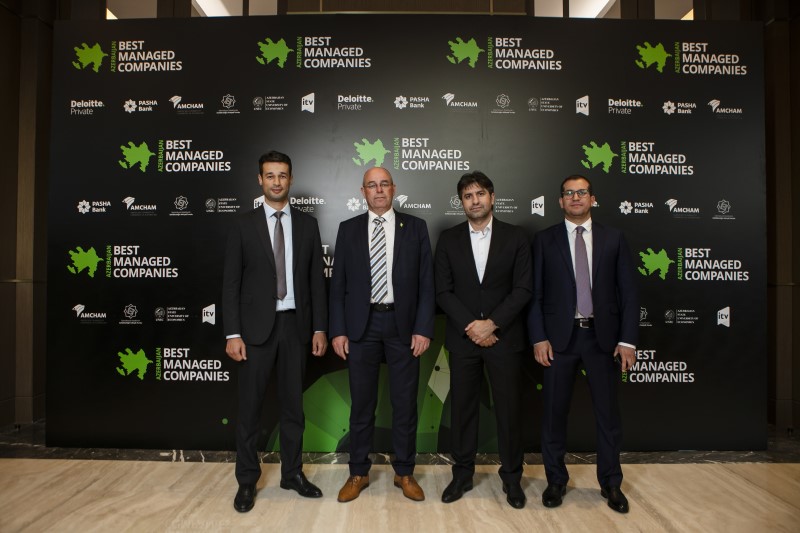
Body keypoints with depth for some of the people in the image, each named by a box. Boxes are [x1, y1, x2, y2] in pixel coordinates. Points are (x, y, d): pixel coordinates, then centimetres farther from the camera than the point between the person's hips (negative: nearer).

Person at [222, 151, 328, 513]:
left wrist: (320, 328, 1)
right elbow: (231, 283, -2)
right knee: (249, 406, 5)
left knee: (293, 403, 12)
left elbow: (317, 279, 6)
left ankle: (292, 472, 28)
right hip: (256, 325, -2)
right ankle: (247, 480, 22)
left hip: (296, 324, 2)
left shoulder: (307, 224, 6)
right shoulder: (243, 226, 0)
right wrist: (233, 334, -8)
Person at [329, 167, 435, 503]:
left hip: (403, 325, 0)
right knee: (361, 403, 10)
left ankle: (405, 473, 25)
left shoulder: (415, 227, 4)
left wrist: (423, 328, -7)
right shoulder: (348, 229, 6)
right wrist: (337, 330, -2)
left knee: (405, 403, 8)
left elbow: (426, 283, 0)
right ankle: (358, 473, 25)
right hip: (361, 325, 1)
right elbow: (338, 284, 5)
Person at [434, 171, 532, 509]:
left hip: (504, 337, -1)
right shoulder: (448, 239, 4)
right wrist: (471, 326, -11)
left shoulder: (515, 237, 2)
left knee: (508, 409, 7)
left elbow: (523, 289, -4)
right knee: (462, 408, 9)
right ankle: (462, 474, 25)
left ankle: (511, 478, 24)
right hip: (463, 338, 1)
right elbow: (443, 292, 0)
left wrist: (492, 323, -13)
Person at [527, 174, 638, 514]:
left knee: (608, 412, 10)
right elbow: (535, 294, 0)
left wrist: (627, 340, -3)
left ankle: (610, 483, 28)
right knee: (554, 412, 7)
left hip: (603, 336, 1)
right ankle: (556, 480, 24)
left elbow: (628, 293, 4)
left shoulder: (613, 239, 6)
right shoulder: (544, 240, 3)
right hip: (560, 336, -1)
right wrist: (538, 338, -7)